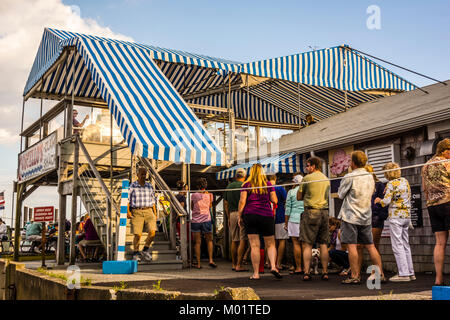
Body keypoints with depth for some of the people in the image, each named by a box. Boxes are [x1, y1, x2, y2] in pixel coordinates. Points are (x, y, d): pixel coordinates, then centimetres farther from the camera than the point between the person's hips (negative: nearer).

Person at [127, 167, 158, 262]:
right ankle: (136, 254, 14)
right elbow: (127, 200, 2)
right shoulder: (132, 186, 2)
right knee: (138, 235, -8)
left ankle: (146, 250, 10)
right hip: (136, 212, -2)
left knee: (152, 232, -13)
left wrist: (155, 214, 14)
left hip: (148, 212, 3)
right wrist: (128, 211, -12)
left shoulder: (150, 187, 12)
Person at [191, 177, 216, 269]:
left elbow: (191, 208, 10)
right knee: (209, 241, 12)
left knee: (197, 242, 2)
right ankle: (211, 260, -2)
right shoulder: (209, 195, 2)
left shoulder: (194, 195, 0)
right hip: (206, 220, 0)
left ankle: (198, 263, 1)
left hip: (195, 221, 0)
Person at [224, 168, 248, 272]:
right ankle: (239, 265, -5)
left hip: (232, 214, 6)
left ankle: (233, 264, 18)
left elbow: (225, 203, 14)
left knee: (234, 240, 14)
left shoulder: (229, 186, 13)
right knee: (243, 240, -3)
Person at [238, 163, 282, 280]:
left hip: (250, 215, 0)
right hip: (266, 215, 0)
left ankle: (256, 273, 1)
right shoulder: (268, 184, 4)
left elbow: (242, 201, -4)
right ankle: (273, 266, -11)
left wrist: (239, 216, 2)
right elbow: (275, 201, 2)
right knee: (270, 244, 9)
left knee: (254, 245, 0)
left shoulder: (246, 185, 2)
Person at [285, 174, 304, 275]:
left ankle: (298, 268, -3)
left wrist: (286, 223, 6)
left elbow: (288, 209, 0)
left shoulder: (291, 192, 0)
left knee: (296, 244, -2)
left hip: (294, 219, -4)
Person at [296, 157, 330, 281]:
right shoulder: (326, 179, 13)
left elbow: (299, 197, 0)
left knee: (307, 245, -2)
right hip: (324, 212, 5)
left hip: (311, 212, -5)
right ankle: (325, 272, 10)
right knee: (323, 244, 9)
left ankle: (306, 272, -4)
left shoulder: (307, 178, -4)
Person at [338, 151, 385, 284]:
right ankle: (380, 274, 10)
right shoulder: (370, 177, 9)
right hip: (366, 216, 6)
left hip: (351, 216, -6)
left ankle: (355, 276, -1)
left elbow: (341, 194, -2)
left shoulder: (349, 177, -11)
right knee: (370, 246, 10)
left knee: (352, 246, -3)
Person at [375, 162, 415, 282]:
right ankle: (410, 273, 16)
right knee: (405, 244, 13)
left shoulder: (391, 184, -11)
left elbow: (386, 201, -14)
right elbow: (408, 197, 17)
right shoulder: (405, 181, 10)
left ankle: (403, 273, -4)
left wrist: (379, 200, 6)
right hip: (407, 215, 8)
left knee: (397, 245, -3)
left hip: (395, 216, -7)